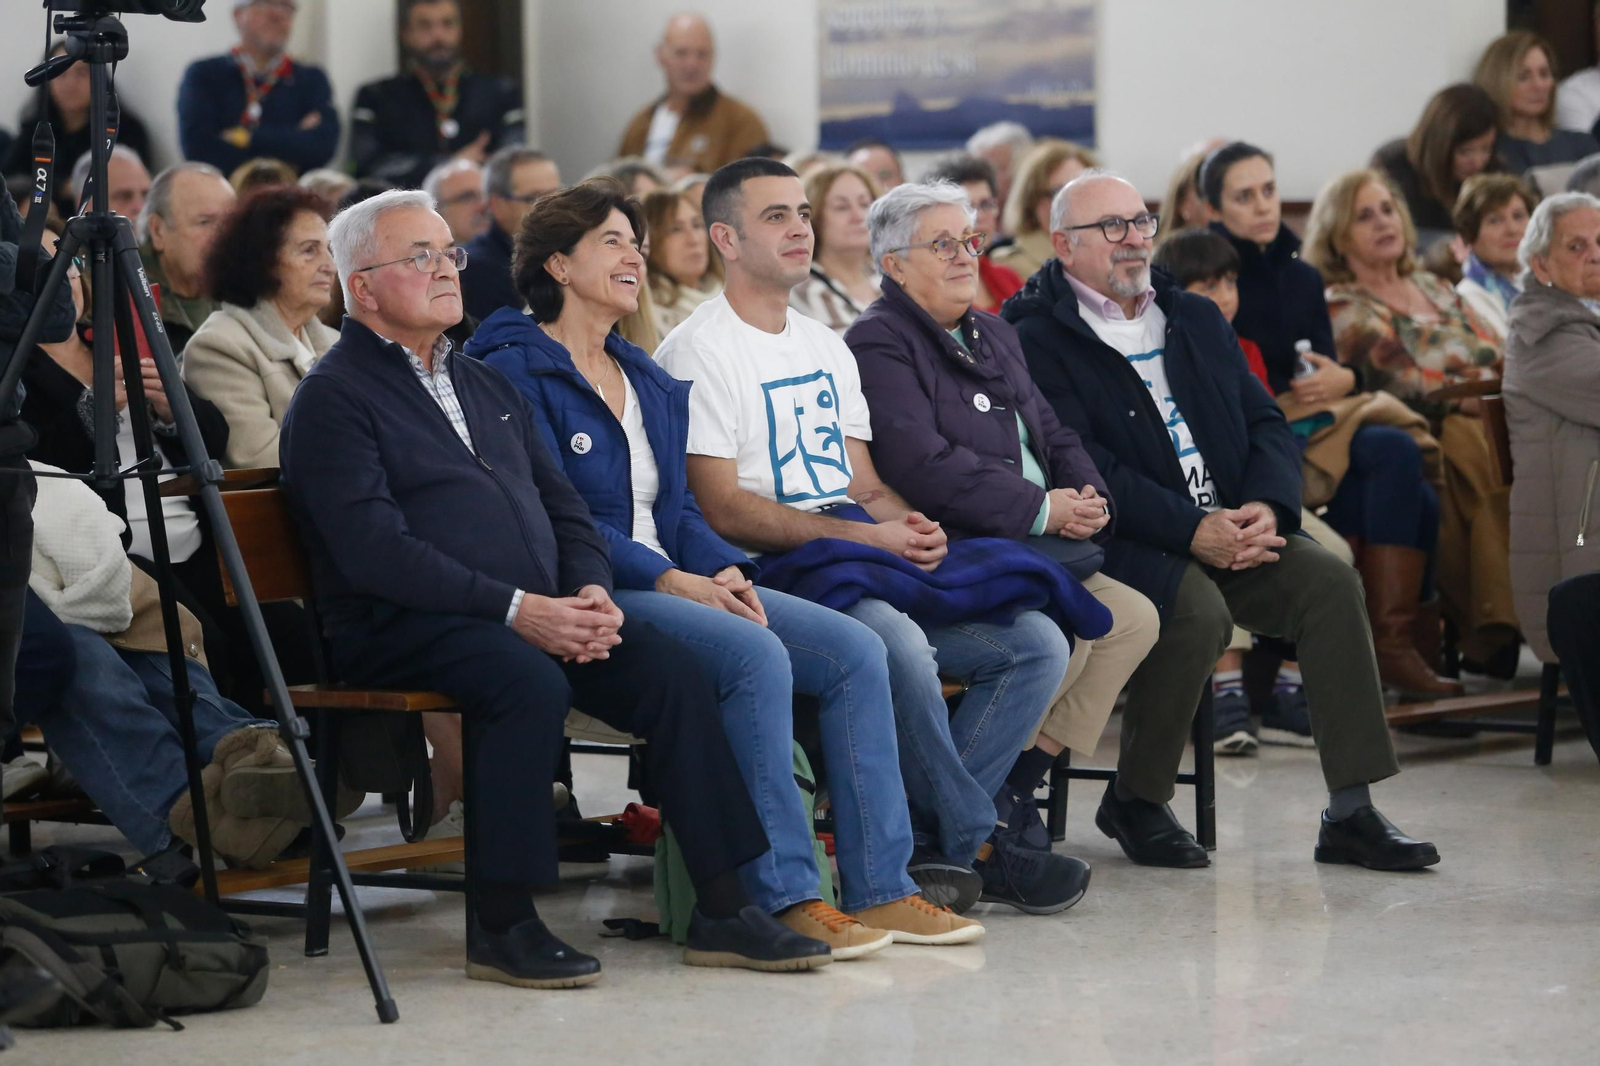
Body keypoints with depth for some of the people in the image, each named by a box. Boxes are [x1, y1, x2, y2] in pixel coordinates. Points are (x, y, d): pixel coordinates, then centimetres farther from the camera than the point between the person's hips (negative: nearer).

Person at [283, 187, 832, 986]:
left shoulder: (485, 385, 24)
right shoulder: (334, 398, -3)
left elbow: (563, 506, 21)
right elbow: (374, 550, -15)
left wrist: (590, 592, -2)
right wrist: (514, 609, -21)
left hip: (540, 615, 7)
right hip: (397, 627, -7)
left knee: (673, 670, -14)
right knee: (529, 682, -35)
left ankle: (721, 910, -12)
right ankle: (500, 924, -24)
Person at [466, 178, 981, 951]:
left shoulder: (650, 381, 23)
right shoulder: (518, 371, -4)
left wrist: (724, 569, -2)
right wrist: (668, 578, -20)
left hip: (677, 583, 8)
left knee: (855, 650, -11)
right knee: (756, 655, -32)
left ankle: (879, 888, -11)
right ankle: (783, 895, -28)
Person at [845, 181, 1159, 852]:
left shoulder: (992, 335, 23)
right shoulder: (878, 344, -7)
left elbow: (1052, 434, 23)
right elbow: (922, 465, -20)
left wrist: (1088, 496, -1)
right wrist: (1042, 509, -18)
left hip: (1035, 547, 9)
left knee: (1134, 619, -7)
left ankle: (1017, 784, -5)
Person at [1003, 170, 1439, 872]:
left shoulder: (1197, 320, 20)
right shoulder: (1038, 340, -3)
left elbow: (1265, 422, 14)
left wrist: (1266, 505, -9)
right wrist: (1192, 530, -22)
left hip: (1231, 530, 6)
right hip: (1125, 545, -6)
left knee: (1330, 582, -18)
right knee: (1199, 609, -33)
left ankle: (1351, 812, -16)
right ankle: (1134, 801, -12)